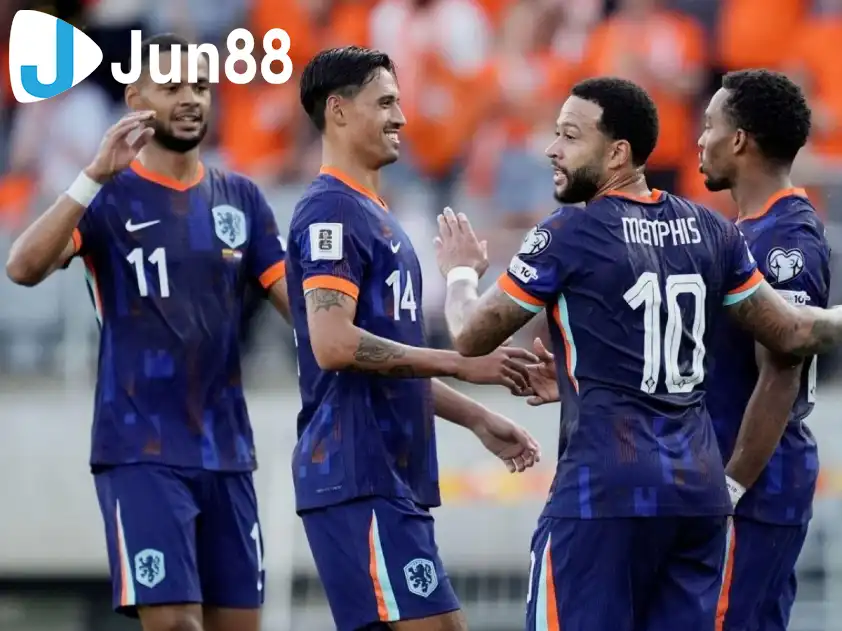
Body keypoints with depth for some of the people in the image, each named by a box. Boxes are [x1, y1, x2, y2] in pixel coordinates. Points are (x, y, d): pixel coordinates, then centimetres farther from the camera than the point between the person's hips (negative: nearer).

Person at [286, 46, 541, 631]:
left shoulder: (373, 214, 20)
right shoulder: (331, 212, -11)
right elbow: (334, 344, -23)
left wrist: (478, 418, 22)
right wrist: (460, 362, -20)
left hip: (392, 476, 10)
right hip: (360, 478, -10)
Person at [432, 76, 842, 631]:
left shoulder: (569, 235, -7)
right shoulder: (711, 231, 10)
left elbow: (471, 337, 0)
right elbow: (792, 334, 14)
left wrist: (461, 273, 22)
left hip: (606, 489, -6)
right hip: (700, 491, 6)